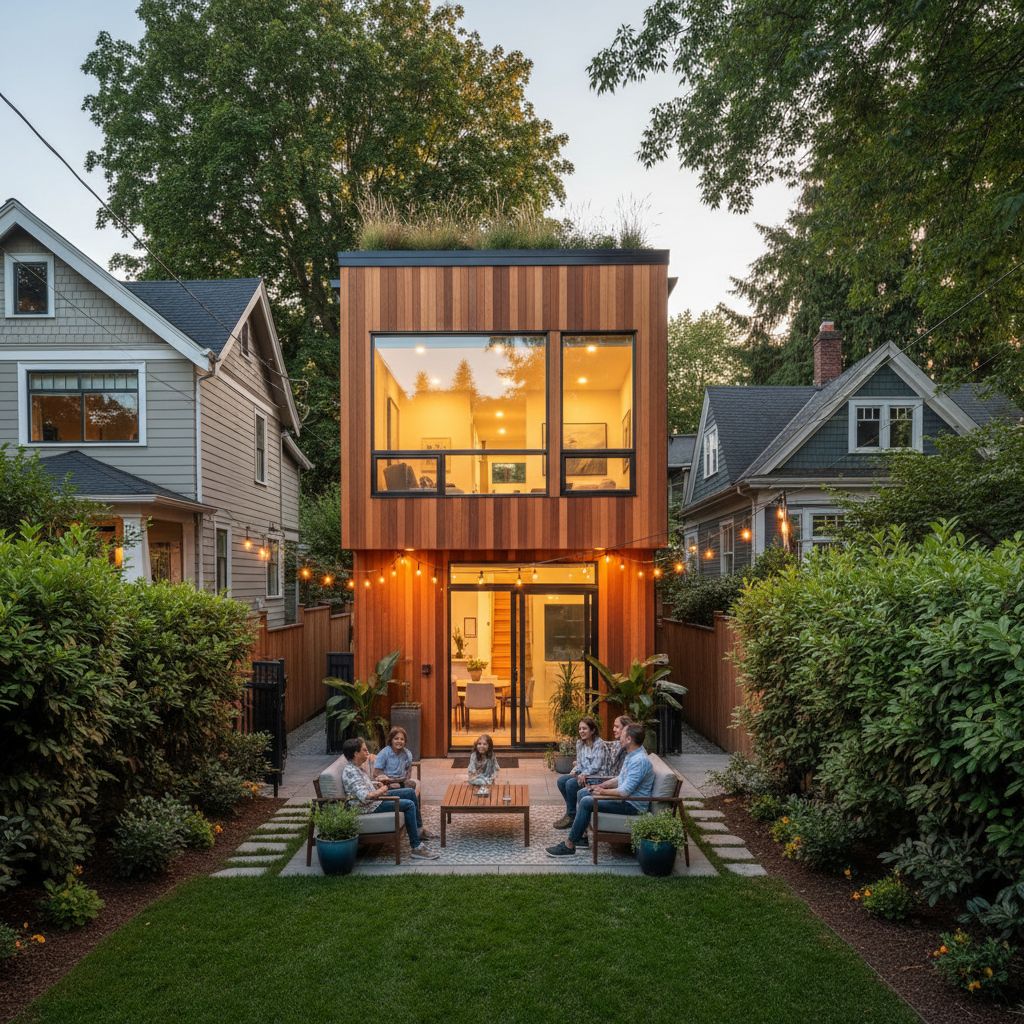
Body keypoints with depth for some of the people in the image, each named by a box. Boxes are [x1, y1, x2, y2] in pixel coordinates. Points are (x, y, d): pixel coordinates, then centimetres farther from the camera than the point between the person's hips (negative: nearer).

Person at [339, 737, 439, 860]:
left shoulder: (356, 767, 7)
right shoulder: (351, 772, -25)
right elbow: (365, 797, -33)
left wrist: (375, 784, 9)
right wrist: (381, 790, -17)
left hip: (375, 798, 11)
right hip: (369, 807, -11)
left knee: (411, 792, 11)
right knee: (409, 805, -18)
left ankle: (419, 829, 23)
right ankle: (416, 847, -14)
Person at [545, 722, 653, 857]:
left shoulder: (639, 761, -25)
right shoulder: (631, 755, 9)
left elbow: (624, 792, -29)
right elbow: (621, 779, 21)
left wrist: (602, 792, -13)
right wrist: (601, 786, 7)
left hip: (632, 805, -11)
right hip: (625, 796, 11)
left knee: (587, 802, -20)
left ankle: (569, 845, -12)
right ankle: (581, 836, 12)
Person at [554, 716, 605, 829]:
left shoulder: (599, 744, -12)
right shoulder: (579, 743, 11)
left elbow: (596, 766, -19)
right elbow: (579, 763, 12)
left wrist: (584, 774, -27)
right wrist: (574, 770, -9)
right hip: (582, 774, 8)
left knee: (571, 783, -26)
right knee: (561, 780, -11)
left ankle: (571, 815, -11)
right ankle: (570, 812, 2)